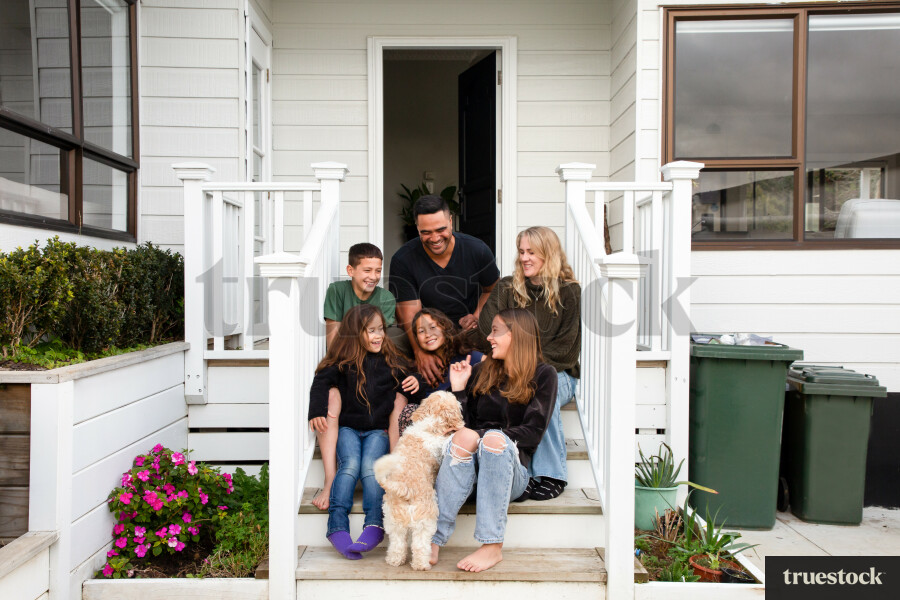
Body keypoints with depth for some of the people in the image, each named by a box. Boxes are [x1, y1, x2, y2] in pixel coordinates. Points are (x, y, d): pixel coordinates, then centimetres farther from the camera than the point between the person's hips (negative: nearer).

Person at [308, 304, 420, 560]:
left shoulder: (392, 362, 10)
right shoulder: (343, 362, 4)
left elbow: (402, 388, 22)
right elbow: (321, 382, -1)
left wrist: (414, 384, -2)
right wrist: (317, 412, -15)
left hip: (378, 430, 1)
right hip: (348, 427, 0)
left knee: (370, 466, -26)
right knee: (350, 465, -26)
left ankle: (374, 526, -31)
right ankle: (337, 527, -30)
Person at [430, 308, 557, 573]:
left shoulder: (542, 375, 7)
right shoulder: (481, 371, 18)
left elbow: (533, 432, -5)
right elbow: (463, 423, 13)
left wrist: (489, 438, -14)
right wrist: (458, 389, 1)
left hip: (512, 471, -2)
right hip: (470, 468, 3)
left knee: (494, 439, -35)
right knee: (461, 437, -31)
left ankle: (492, 546, -35)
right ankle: (434, 540, -37)